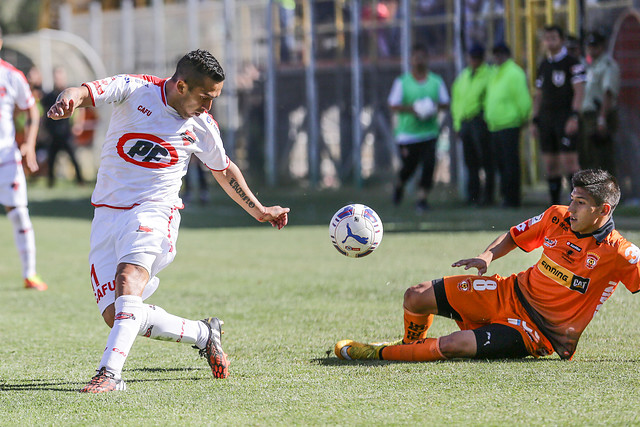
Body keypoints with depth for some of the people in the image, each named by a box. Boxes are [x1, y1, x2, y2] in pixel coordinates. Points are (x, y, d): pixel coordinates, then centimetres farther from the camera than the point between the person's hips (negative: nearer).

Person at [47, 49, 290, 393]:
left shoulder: (202, 127, 5)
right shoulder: (135, 90, -3)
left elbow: (224, 170, 24)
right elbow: (86, 93, -17)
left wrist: (259, 211, 30)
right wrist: (69, 99, -41)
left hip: (154, 212, -1)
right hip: (107, 212, 1)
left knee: (128, 278, -31)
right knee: (115, 316, -7)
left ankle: (109, 373, -41)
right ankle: (203, 334, 14)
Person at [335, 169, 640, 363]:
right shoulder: (558, 217, -3)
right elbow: (514, 236, 13)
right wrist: (487, 257, -7)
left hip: (539, 333, -6)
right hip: (510, 294, 6)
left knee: (451, 346, -25)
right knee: (416, 297, 1)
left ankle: (377, 353, -1)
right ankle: (410, 346, 34)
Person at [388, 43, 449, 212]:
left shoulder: (436, 81, 7)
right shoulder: (402, 82, 0)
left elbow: (445, 103, 10)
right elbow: (393, 105, -3)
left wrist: (434, 107, -12)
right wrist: (411, 109, -19)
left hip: (430, 133, 2)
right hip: (407, 133, -2)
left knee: (429, 164, -14)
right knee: (409, 165, 4)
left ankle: (422, 197, -6)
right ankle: (399, 186, 37)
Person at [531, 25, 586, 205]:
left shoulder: (572, 63, -4)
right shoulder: (543, 65, 16)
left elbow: (579, 91, -10)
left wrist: (574, 117, -20)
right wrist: (534, 121, 13)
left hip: (565, 120, -6)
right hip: (546, 120, 6)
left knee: (569, 162, -12)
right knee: (550, 164, 4)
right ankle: (554, 204, 8)